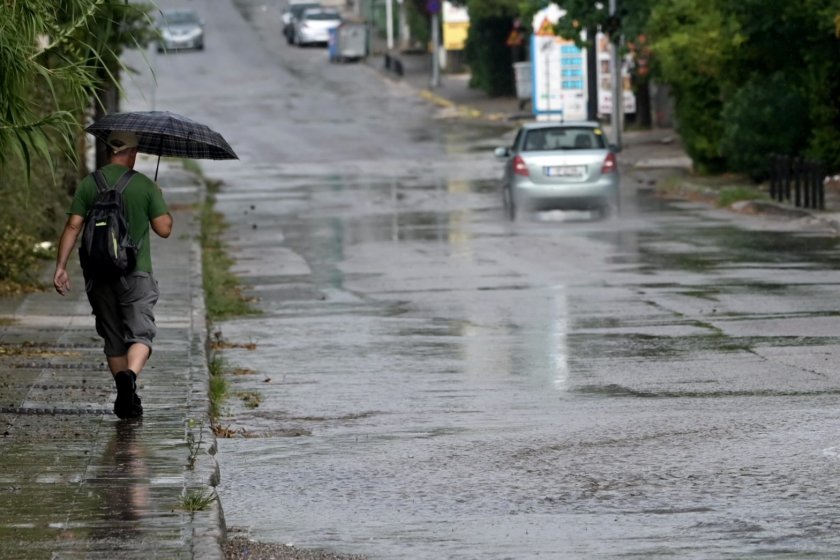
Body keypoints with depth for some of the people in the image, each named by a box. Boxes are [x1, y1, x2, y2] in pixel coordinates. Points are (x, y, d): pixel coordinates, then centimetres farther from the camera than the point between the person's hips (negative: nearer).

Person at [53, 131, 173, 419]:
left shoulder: (89, 184, 3)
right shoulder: (145, 186, -3)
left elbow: (73, 226, -3)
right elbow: (164, 229, -2)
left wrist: (60, 266, -1)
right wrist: (160, 202, 17)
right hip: (136, 273, -3)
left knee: (113, 338, 13)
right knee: (140, 334, -3)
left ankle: (125, 399, 14)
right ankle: (130, 375, -32)